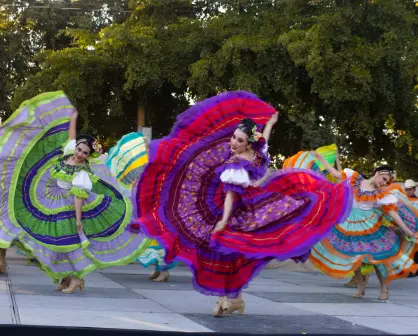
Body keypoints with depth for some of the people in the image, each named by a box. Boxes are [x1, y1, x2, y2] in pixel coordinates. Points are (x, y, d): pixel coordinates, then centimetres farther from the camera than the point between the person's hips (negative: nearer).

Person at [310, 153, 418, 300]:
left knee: (377, 258, -1)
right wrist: (321, 160, 1)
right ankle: (360, 287, 26)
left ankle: (384, 288, 18)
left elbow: (393, 213, -10)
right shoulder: (355, 179, -5)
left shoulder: (382, 194, -9)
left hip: (369, 228, -2)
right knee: (353, 258, 9)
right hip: (350, 226, 2)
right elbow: (336, 174, 1)